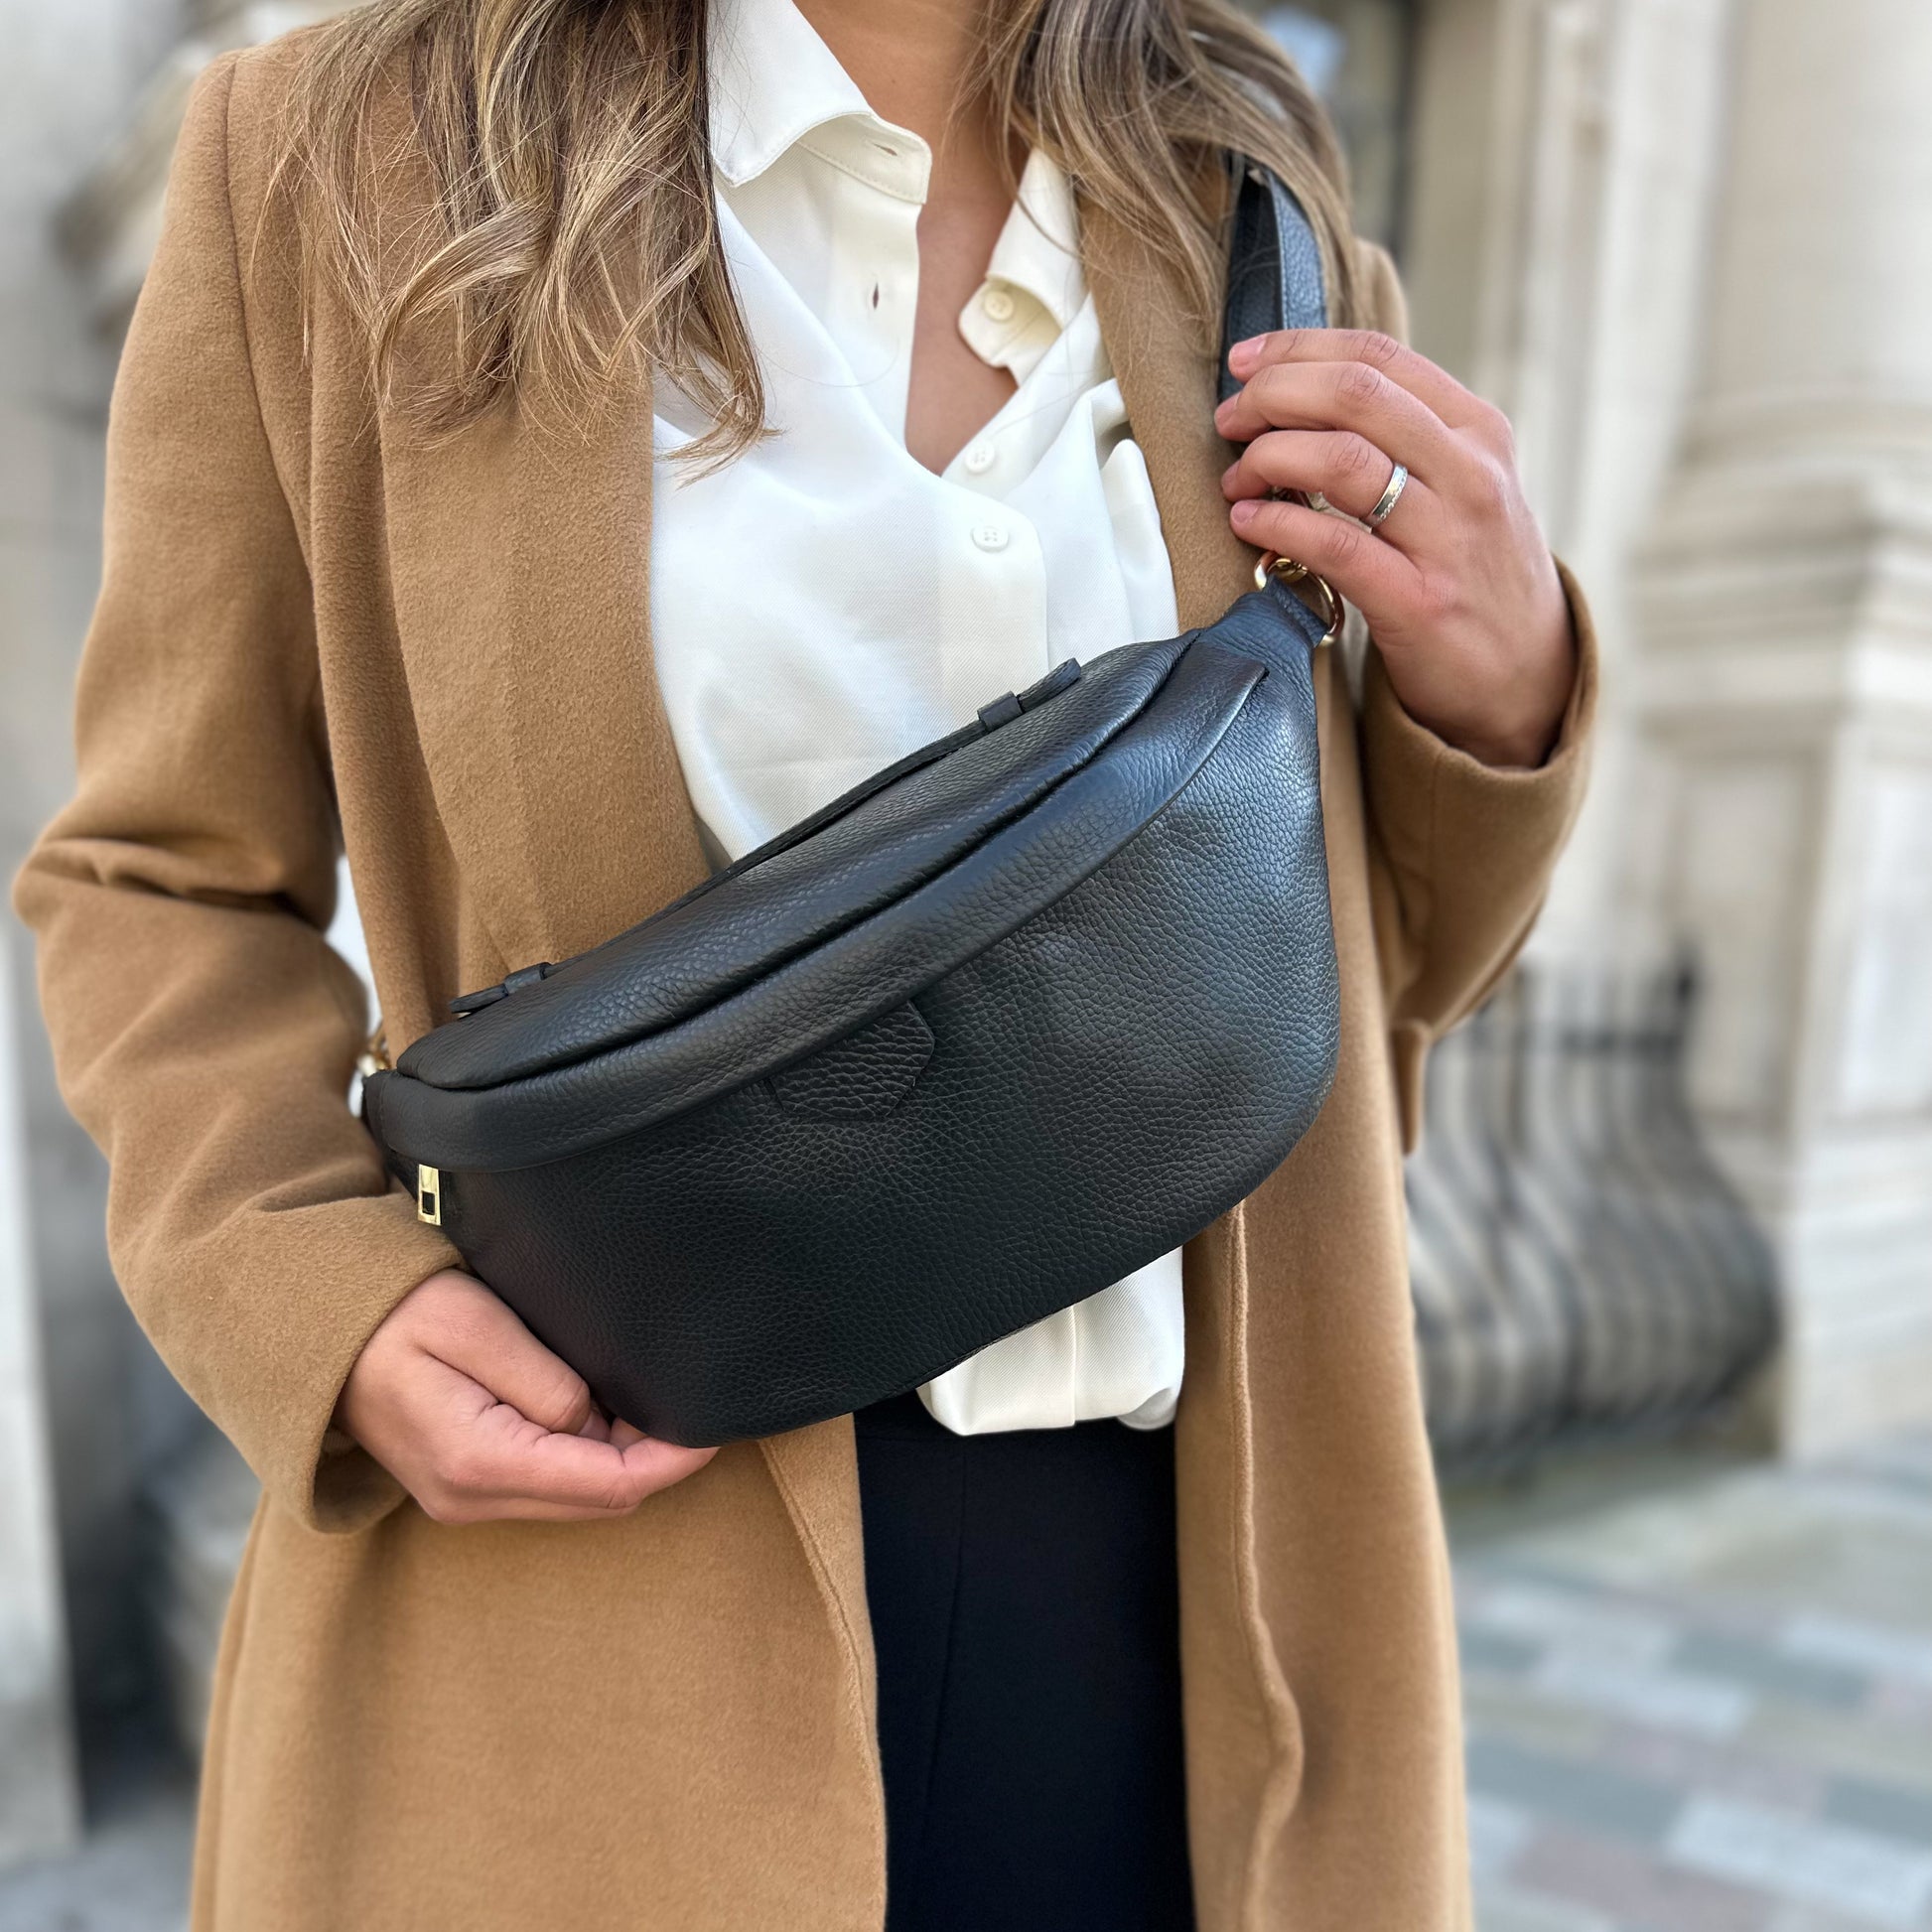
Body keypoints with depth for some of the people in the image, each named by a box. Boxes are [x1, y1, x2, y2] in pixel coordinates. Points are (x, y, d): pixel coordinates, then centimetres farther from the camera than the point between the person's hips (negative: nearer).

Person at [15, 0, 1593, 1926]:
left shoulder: (1253, 235, 7)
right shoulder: (331, 159, -1)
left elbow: (1364, 971, 12)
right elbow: (163, 880, 3)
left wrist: (1496, 694, -7)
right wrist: (327, 1298, -14)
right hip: (586, 1537, -2)